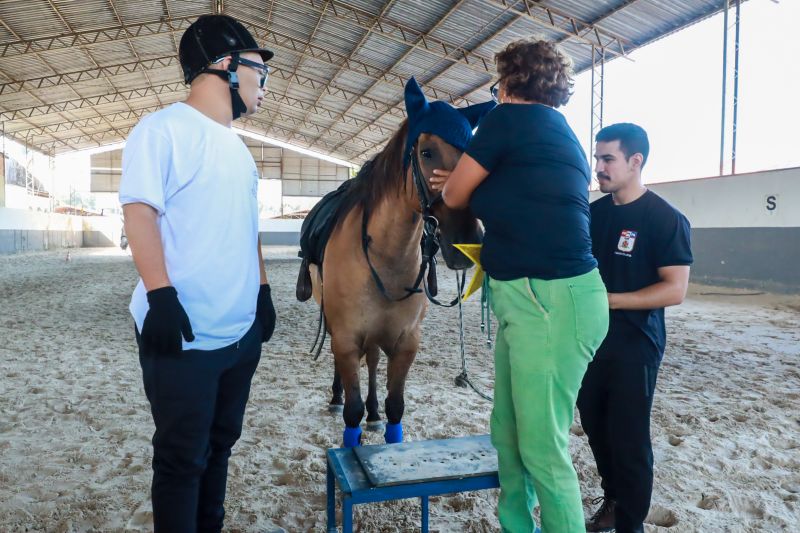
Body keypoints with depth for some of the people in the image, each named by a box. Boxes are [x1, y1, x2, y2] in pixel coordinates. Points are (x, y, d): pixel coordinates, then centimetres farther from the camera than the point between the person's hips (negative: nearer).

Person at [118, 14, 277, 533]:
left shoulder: (237, 146, 16)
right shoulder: (163, 129, -8)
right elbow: (140, 212, -15)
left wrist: (262, 288, 16)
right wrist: (162, 294, -24)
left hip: (242, 331, 8)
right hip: (184, 334, -8)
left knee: (220, 443, 19)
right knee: (183, 457, 4)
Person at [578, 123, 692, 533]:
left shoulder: (666, 219, -13)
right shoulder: (593, 212, 5)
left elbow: (675, 290, -18)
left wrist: (607, 299, -23)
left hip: (634, 346, -6)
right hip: (590, 340, 6)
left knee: (629, 439, 4)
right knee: (596, 428, 17)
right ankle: (612, 500, 38)